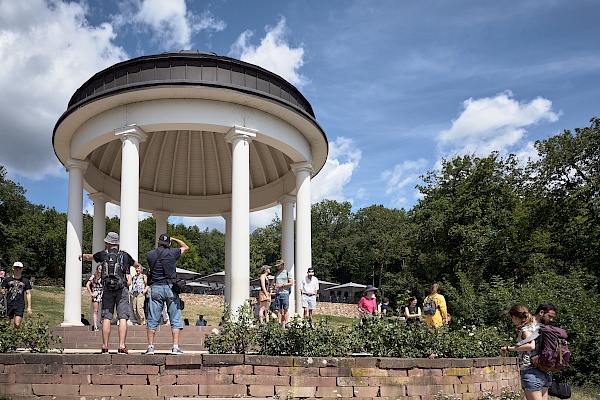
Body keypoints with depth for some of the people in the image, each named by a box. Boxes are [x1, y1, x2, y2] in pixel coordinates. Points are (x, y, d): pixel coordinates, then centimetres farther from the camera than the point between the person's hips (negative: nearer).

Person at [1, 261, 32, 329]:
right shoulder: (7, 280, 8)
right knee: (11, 325, 6)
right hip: (10, 304, 2)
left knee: (17, 325, -13)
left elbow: (28, 294, 8)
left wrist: (29, 307, 1)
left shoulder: (25, 281, 6)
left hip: (20, 305, -1)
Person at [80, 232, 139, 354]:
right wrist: (139, 266, 54)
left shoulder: (103, 254, 6)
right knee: (122, 318, -4)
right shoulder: (125, 255, 8)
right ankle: (121, 346, -10)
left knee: (106, 318, 4)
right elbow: (136, 264, 28)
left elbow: (89, 257, 26)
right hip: (122, 289, 0)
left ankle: (105, 347, 5)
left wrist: (82, 256, 51)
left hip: (108, 289, 0)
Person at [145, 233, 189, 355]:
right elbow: (185, 247, 18)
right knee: (175, 319, 2)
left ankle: (150, 346, 4)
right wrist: (174, 239, 27)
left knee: (152, 319, 6)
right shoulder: (172, 253, -1)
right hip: (171, 287, -1)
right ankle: (175, 347, -3)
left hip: (156, 288, 2)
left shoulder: (149, 255, 4)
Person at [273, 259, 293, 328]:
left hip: (285, 293, -5)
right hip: (277, 293, 5)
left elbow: (291, 283, -4)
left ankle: (285, 323, -5)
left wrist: (282, 285, -12)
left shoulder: (287, 273, 2)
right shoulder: (276, 273, 19)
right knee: (278, 309, 3)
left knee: (285, 309, -6)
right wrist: (274, 285, 0)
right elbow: (275, 282, 24)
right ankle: (279, 323, 5)